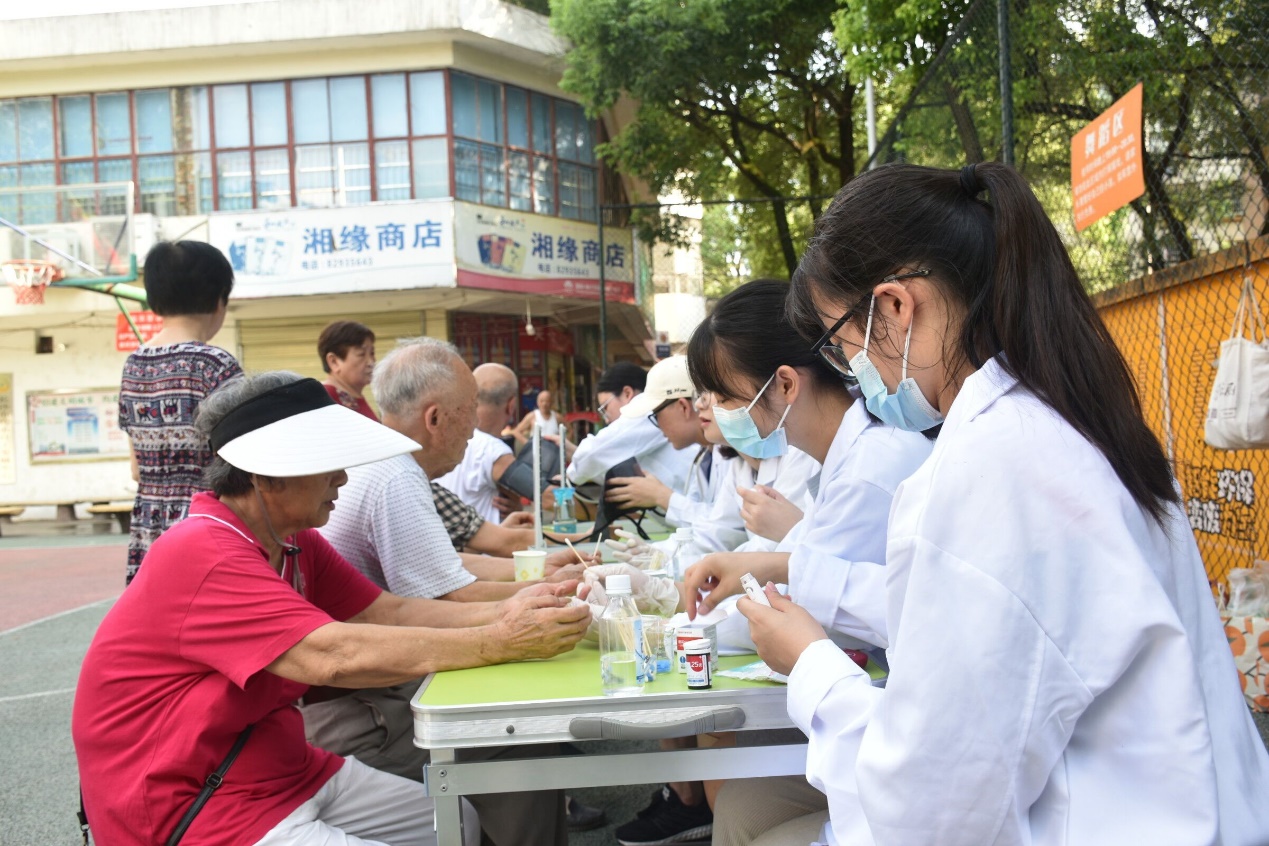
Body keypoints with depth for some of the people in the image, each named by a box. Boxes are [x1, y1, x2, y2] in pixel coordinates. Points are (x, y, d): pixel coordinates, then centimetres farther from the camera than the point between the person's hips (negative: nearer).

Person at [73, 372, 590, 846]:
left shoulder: (295, 543, 3)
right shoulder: (203, 556, -26)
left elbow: (388, 613, -1)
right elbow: (335, 655, -34)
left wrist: (503, 614, -17)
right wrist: (502, 645, -32)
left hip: (289, 774, 9)